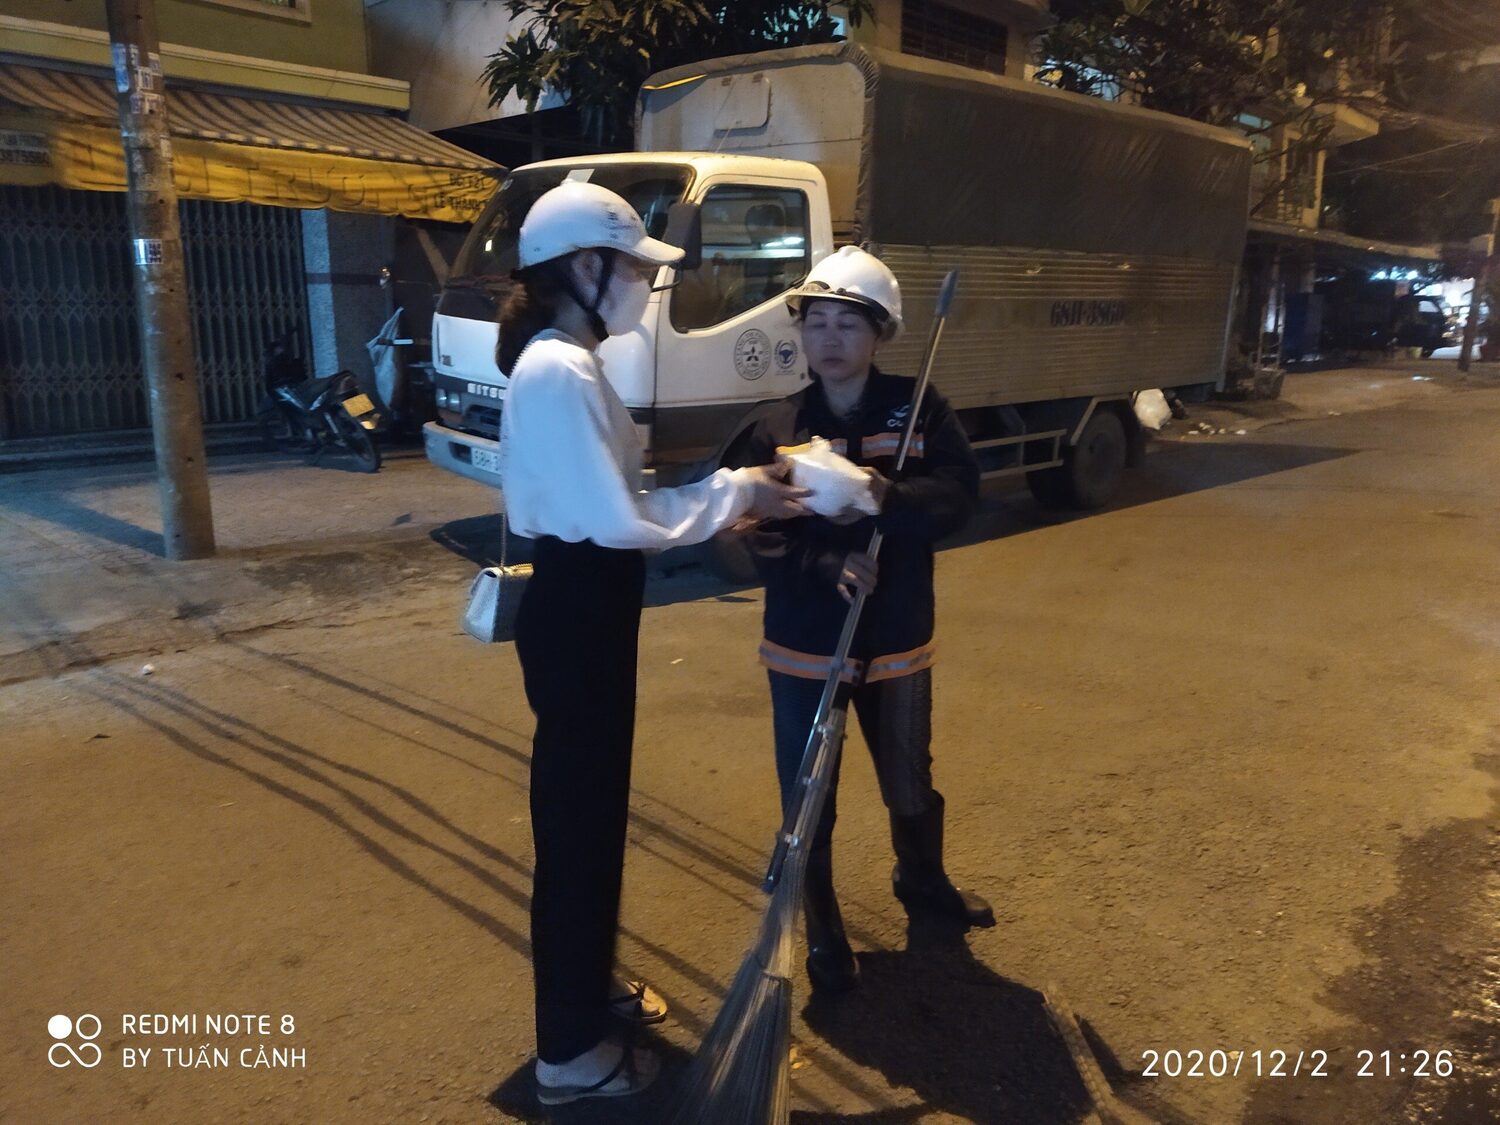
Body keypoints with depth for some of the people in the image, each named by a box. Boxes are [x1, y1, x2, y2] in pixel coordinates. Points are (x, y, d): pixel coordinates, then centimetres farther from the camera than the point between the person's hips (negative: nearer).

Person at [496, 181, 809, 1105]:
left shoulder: (571, 364, 12)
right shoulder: (559, 372, -20)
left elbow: (617, 501, 10)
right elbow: (617, 520, -24)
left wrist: (733, 494, 4)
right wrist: (738, 493, -14)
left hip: (592, 604, 10)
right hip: (575, 613, -10)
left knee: (598, 808, 21)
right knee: (574, 818, 2)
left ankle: (590, 989, 40)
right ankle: (571, 1051, 20)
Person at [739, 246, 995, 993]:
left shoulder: (919, 410, -6)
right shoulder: (779, 429, -8)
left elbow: (959, 495, -16)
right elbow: (763, 540, -12)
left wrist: (889, 499, -33)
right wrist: (830, 567, -29)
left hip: (897, 640, 1)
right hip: (804, 645, -1)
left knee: (910, 784, 23)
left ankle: (923, 882, 52)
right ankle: (821, 931, 33)